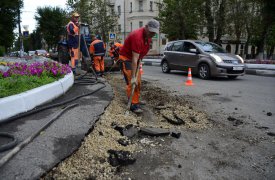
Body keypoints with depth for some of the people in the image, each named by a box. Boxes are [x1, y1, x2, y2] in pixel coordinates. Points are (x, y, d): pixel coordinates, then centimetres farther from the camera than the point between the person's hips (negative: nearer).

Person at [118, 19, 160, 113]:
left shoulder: (148, 36, -4)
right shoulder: (137, 36, -31)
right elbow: (134, 59, -33)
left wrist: (140, 59, 9)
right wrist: (133, 77, -33)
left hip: (136, 59, 9)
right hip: (126, 58, -9)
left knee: (138, 82, 12)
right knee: (131, 83, -13)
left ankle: (136, 100, 24)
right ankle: (134, 105, -7)